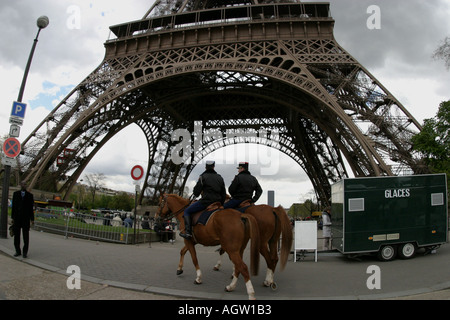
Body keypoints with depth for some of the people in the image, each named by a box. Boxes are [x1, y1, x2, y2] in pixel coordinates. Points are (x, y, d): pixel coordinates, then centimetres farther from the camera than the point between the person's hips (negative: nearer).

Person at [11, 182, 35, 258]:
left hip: (26, 218, -1)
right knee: (16, 235, 4)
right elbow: (13, 206, 6)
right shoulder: (15, 194, 5)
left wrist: (32, 219, -1)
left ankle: (24, 252, 9)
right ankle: (18, 251, 17)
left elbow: (31, 208, 2)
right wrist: (12, 217, 2)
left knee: (26, 236, 0)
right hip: (17, 217, 1)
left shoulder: (30, 195, 2)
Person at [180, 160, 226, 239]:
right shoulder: (220, 178, 14)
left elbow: (196, 192, -4)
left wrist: (196, 195, 19)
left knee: (187, 211, 3)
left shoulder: (203, 177, -4)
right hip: (217, 202, 7)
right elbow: (224, 194, 16)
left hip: (206, 201, -6)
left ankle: (188, 232, -10)